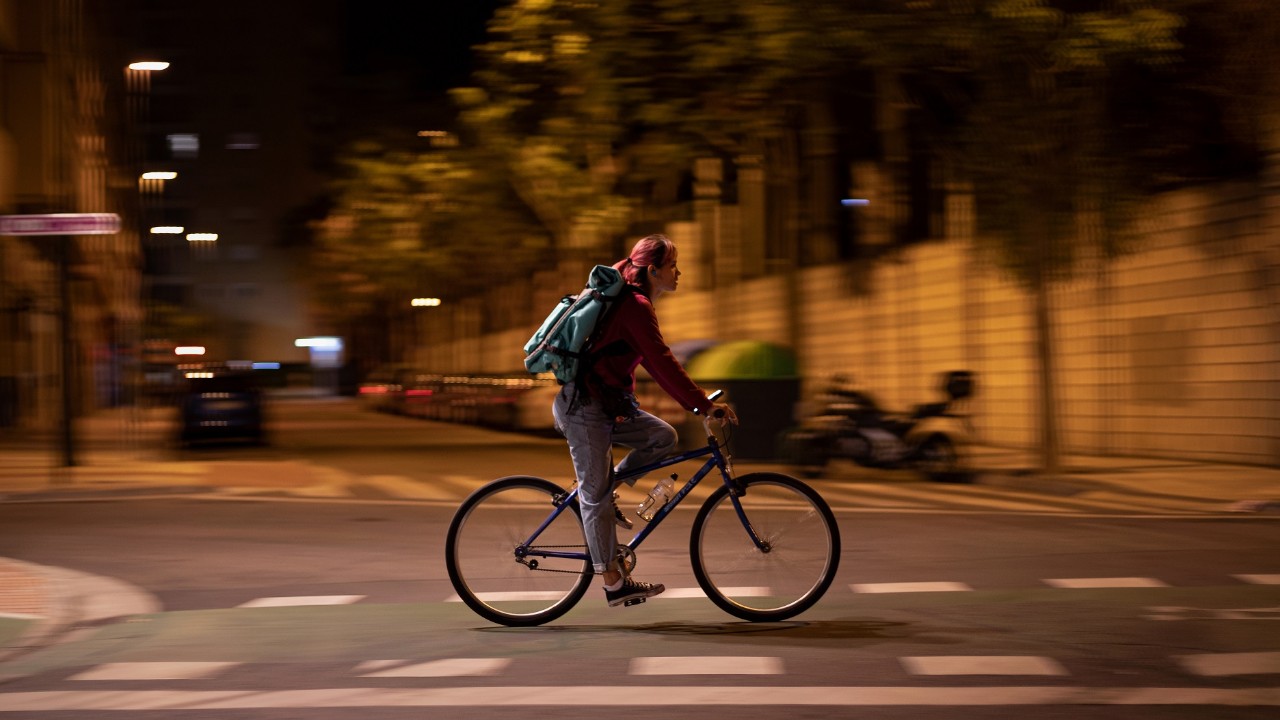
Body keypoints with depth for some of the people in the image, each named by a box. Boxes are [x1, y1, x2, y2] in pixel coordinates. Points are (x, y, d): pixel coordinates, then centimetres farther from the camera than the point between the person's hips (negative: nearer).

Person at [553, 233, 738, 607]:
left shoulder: (633, 303, 15)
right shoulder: (636, 306, -16)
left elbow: (655, 363, 19)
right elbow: (663, 363, -23)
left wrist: (697, 403, 14)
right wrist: (705, 405, -22)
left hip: (607, 403, 9)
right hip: (585, 407, -9)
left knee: (663, 436, 1)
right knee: (597, 495, -3)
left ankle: (603, 492, 9)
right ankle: (614, 583, 1)